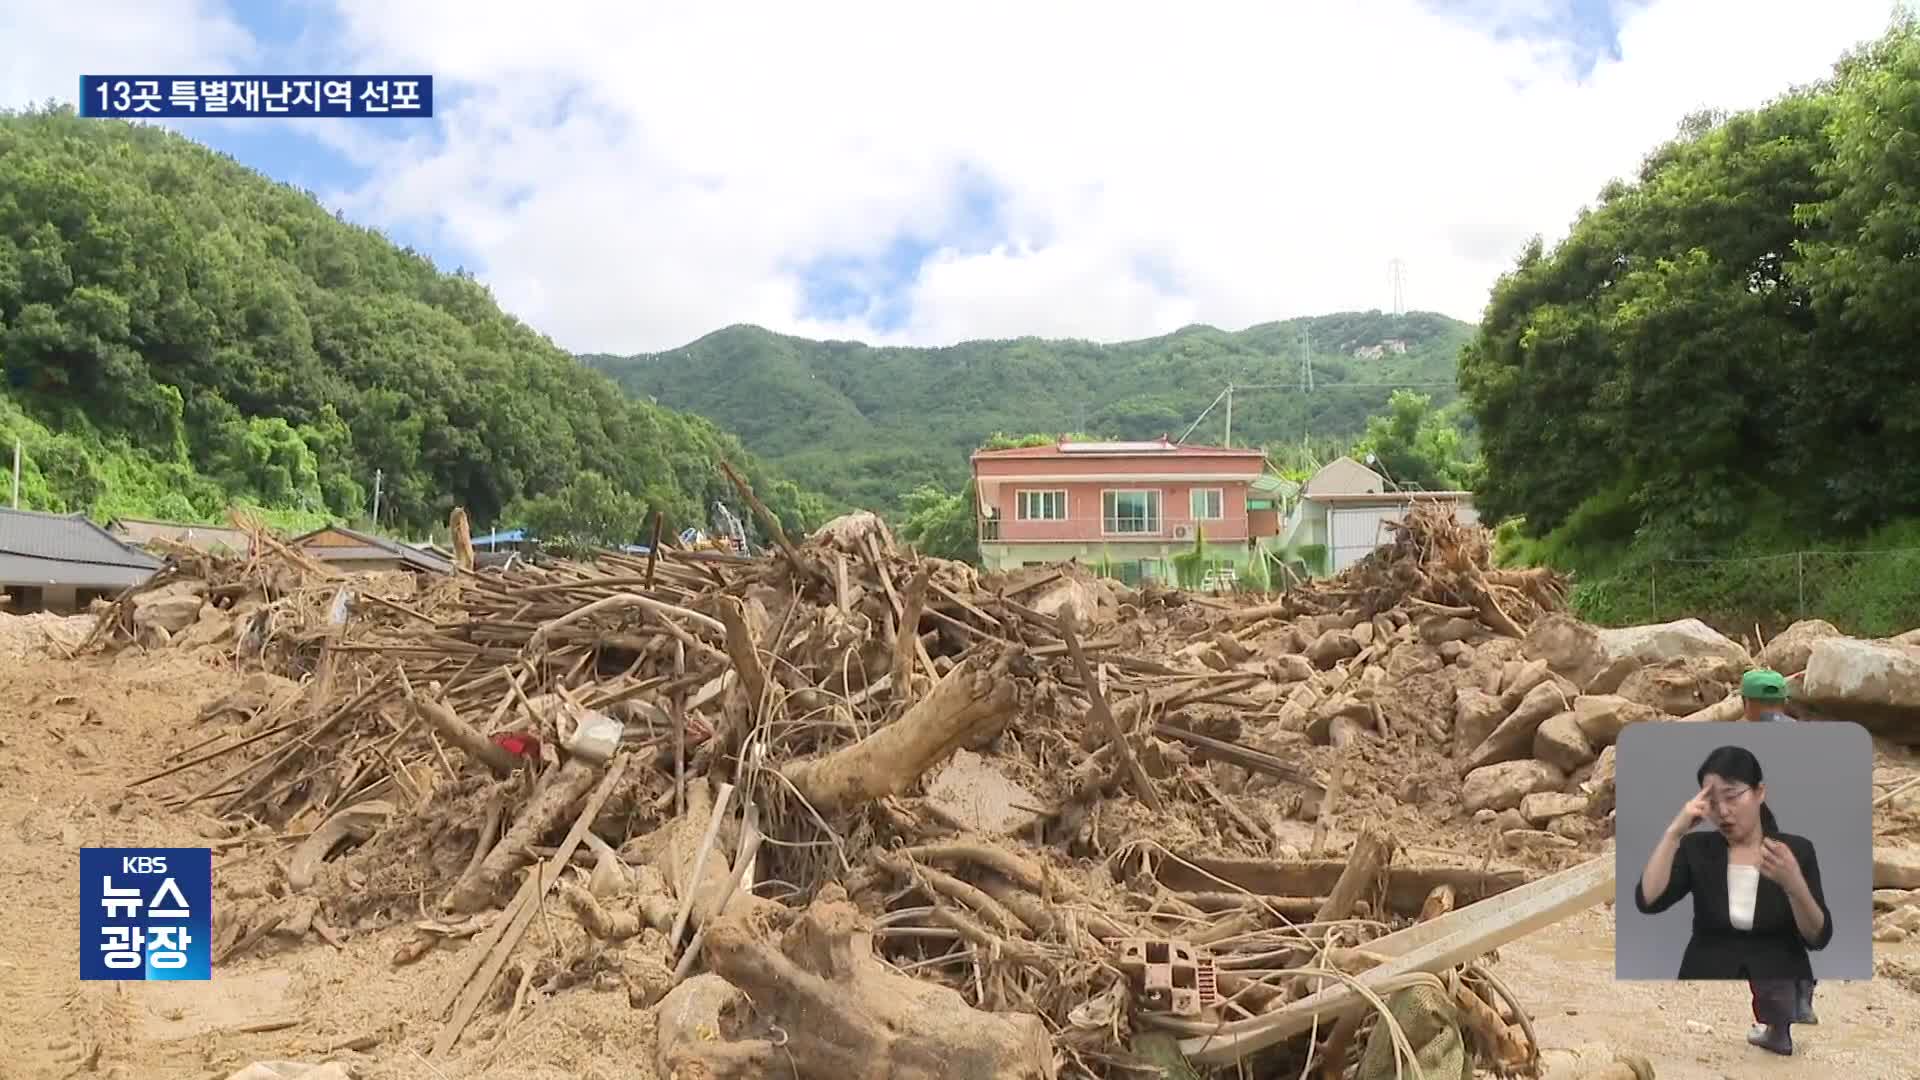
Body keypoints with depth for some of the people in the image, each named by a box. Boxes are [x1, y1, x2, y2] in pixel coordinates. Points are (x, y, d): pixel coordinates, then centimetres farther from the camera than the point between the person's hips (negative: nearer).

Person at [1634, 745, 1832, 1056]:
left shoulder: (1796, 850, 0)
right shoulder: (1697, 848, 1)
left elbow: (1819, 938, -7)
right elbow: (1648, 901, -15)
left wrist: (1793, 884, -24)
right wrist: (1674, 831, -20)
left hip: (1780, 997, 0)